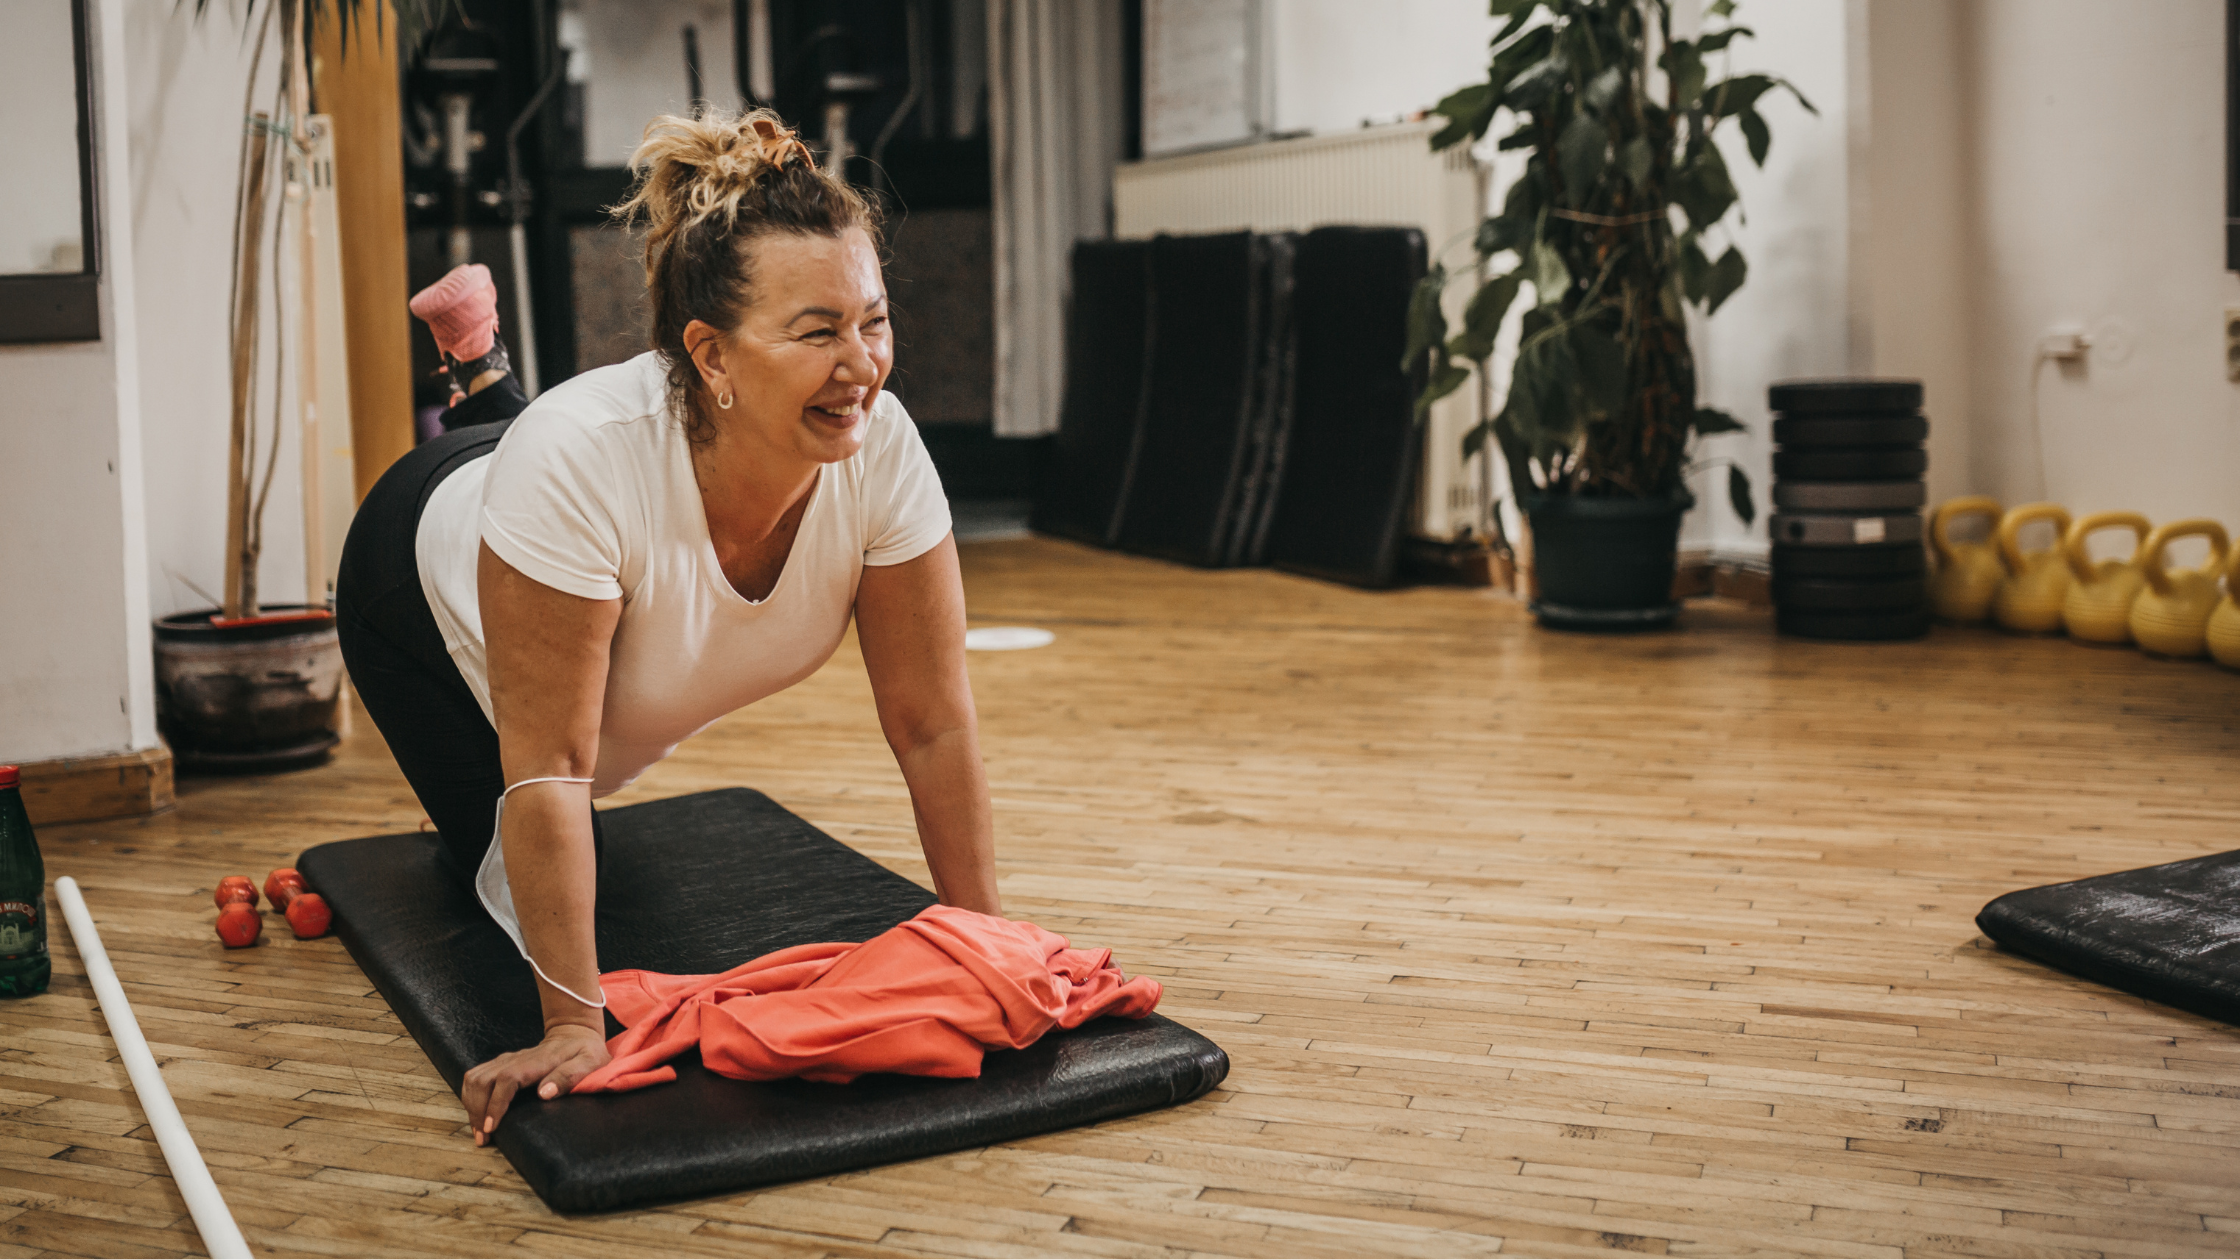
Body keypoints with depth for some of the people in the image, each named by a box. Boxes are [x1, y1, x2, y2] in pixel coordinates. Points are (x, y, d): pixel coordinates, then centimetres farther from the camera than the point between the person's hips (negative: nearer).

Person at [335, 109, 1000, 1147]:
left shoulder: (881, 449, -35)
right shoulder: (583, 458, -47)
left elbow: (934, 724, -25)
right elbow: (547, 768, -40)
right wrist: (574, 1026, -37)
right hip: (429, 587, -4)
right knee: (527, 883, 12)